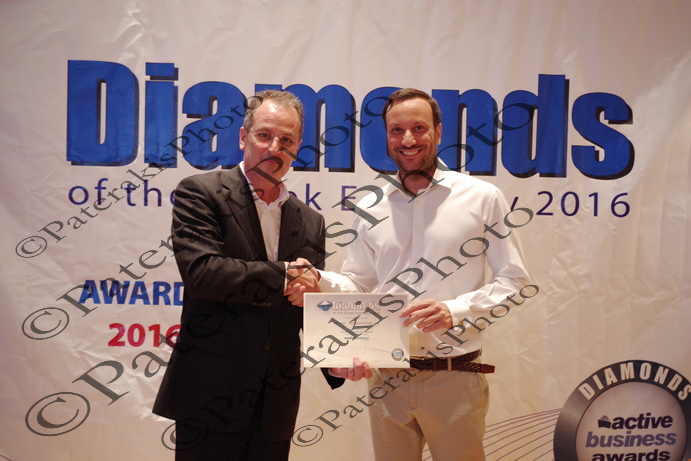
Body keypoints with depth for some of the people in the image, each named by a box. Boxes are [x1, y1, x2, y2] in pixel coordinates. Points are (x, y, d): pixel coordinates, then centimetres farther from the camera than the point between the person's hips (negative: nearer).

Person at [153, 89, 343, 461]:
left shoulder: (310, 222, 12)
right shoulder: (200, 193, -4)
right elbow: (201, 270, -20)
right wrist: (283, 276, -12)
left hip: (277, 404, 5)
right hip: (211, 397, -4)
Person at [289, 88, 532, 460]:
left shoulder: (481, 198, -4)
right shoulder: (370, 209, 5)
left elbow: (513, 280, -2)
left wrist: (455, 311, -17)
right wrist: (319, 281, -9)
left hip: (455, 377, -2)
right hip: (387, 377, 3)